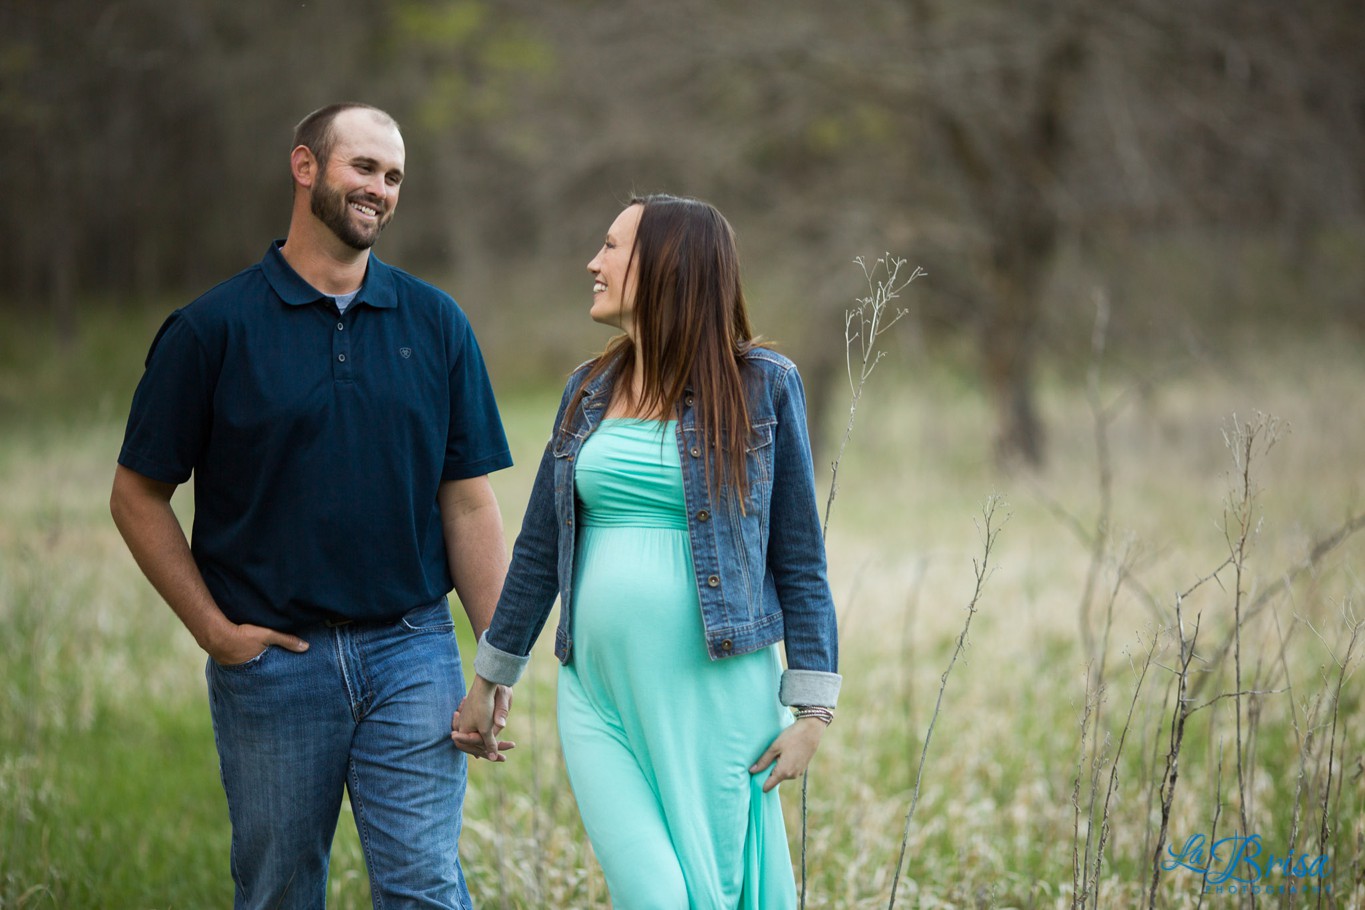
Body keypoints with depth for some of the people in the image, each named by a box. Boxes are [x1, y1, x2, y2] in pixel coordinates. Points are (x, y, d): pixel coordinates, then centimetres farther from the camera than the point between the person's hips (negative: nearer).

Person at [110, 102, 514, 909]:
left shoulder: (436, 323, 6)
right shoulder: (214, 329, -2)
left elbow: (469, 501, 6)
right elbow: (139, 495, 1)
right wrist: (214, 629, -5)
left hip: (412, 655, 1)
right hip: (273, 659, -1)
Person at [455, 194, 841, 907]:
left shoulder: (761, 385, -1)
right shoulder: (588, 391, 11)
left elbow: (799, 555, 0)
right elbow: (540, 548, 18)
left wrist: (812, 708, -5)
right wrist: (487, 681, 21)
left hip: (715, 693, -3)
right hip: (601, 694, 3)